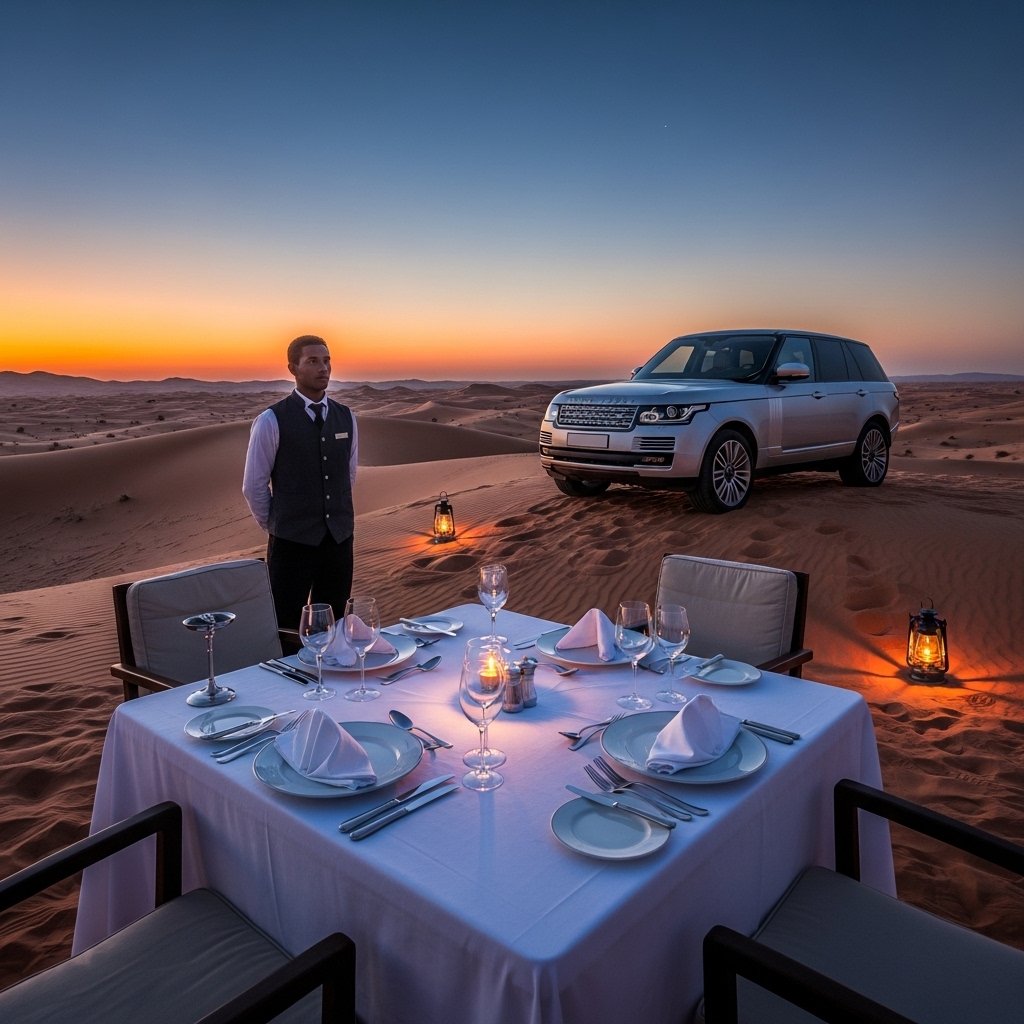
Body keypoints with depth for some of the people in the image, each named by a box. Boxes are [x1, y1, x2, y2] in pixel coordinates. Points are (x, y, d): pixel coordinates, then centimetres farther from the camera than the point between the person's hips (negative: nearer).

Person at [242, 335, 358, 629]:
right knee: (288, 630, 5)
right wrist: (276, 525, 5)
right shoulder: (271, 421, -10)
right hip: (292, 541, -4)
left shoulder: (345, 416, 5)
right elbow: (253, 486, -4)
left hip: (340, 538, 4)